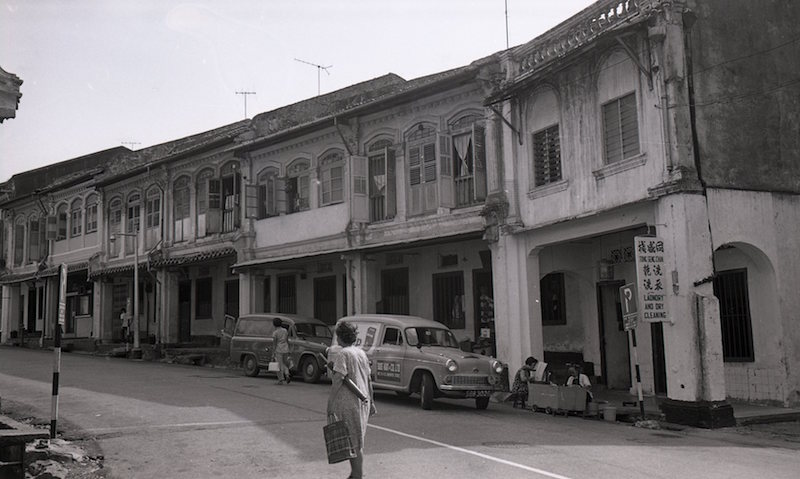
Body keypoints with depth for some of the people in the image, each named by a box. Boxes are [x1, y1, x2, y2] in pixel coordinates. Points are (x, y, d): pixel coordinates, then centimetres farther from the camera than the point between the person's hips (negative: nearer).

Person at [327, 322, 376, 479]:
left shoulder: (342, 354, -12)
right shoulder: (361, 352, 12)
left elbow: (338, 379, -19)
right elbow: (368, 379, 15)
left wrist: (330, 403, -16)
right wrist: (371, 401, 20)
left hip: (347, 402, -8)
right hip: (362, 402, 8)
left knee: (354, 444, -2)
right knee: (357, 441, 17)